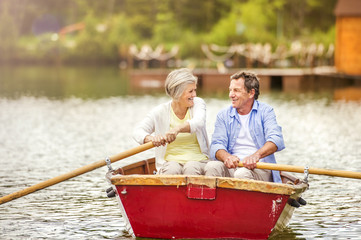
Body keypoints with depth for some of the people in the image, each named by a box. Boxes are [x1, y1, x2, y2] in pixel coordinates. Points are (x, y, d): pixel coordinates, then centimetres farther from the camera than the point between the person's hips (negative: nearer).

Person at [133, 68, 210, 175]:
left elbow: (198, 122, -20)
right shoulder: (160, 112, -1)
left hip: (197, 159, 0)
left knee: (191, 169, -33)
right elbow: (138, 131, -8)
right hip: (170, 160, 0)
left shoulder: (198, 103, 2)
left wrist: (177, 129, -42)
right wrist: (151, 138, -34)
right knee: (172, 170, -34)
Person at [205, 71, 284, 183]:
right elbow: (217, 144, 2)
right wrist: (226, 156, -24)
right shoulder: (223, 115, 15)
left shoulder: (265, 111, 5)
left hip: (258, 167, -2)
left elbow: (276, 140, -12)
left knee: (242, 174, -36)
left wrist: (256, 155, -33)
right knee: (212, 167, -30)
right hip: (232, 167, 3)